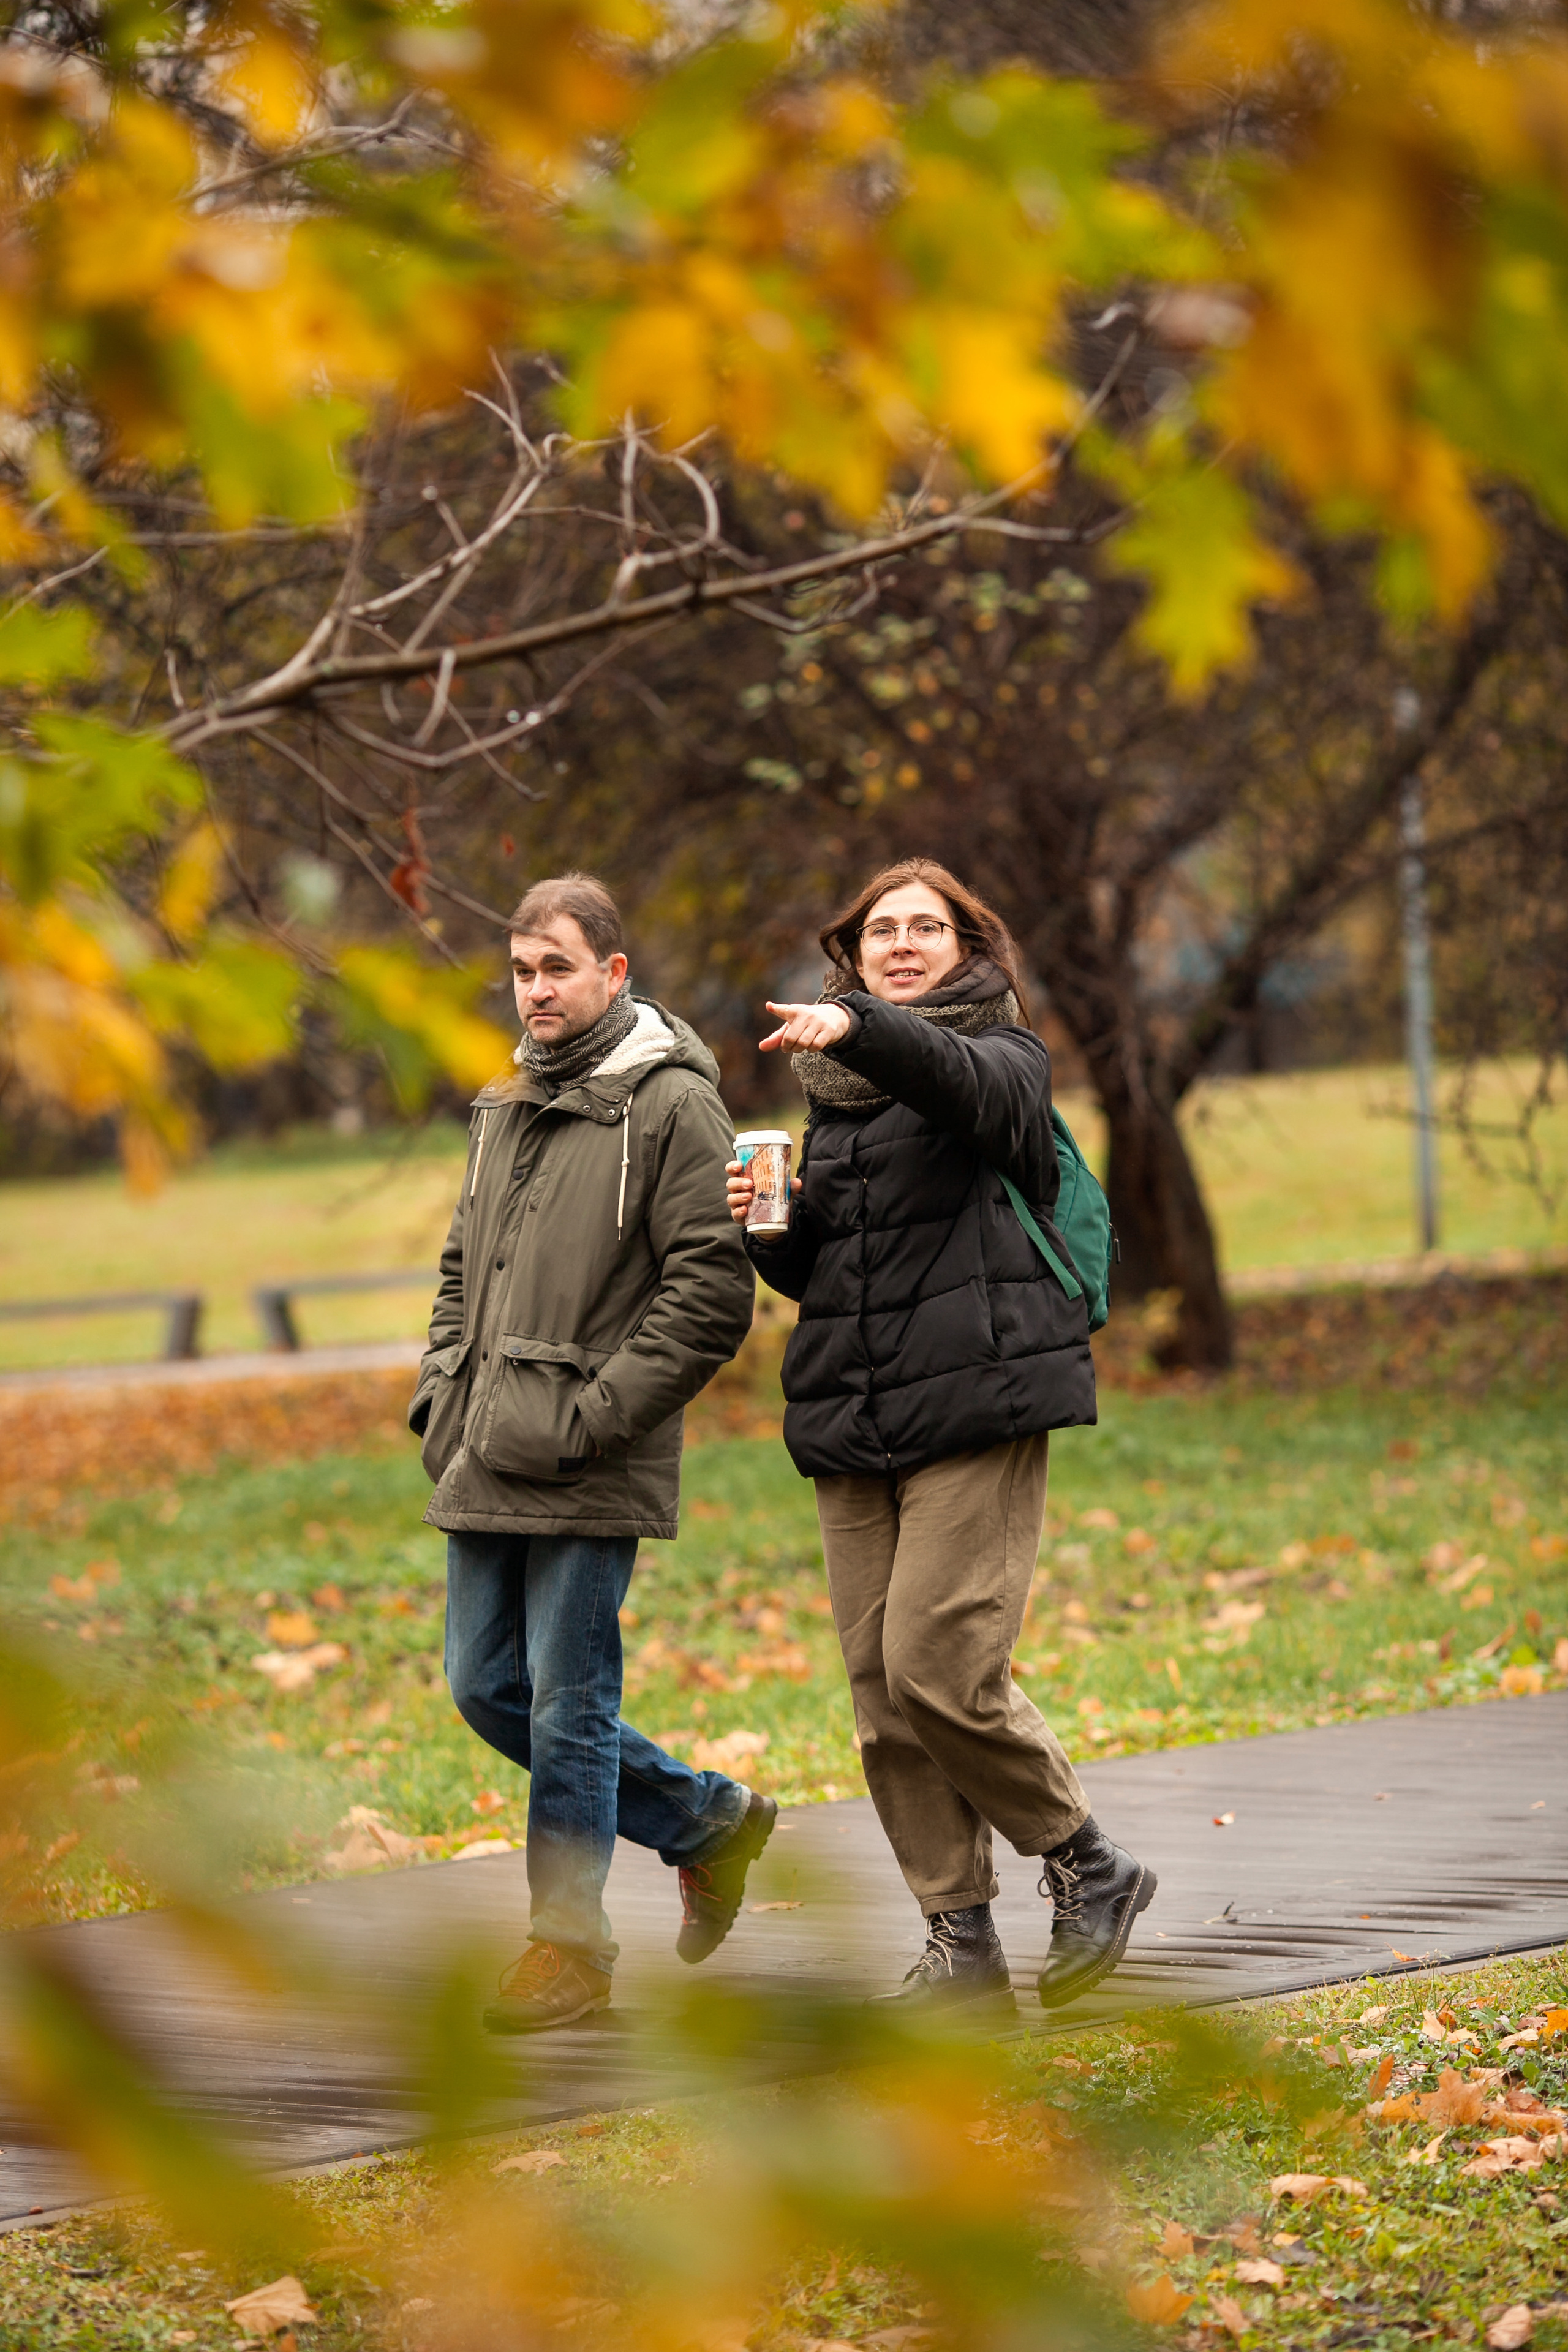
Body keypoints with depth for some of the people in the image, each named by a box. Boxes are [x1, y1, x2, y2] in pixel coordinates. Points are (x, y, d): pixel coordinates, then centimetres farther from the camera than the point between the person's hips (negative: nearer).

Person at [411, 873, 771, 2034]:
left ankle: (571, 1939, 7)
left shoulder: (671, 1105, -8)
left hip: (592, 1472, -8)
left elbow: (710, 1293, -13)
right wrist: (441, 1394, 10)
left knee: (569, 1700, -3)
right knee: (489, 1687, 10)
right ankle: (706, 1819, 24)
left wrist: (591, 1416, -16)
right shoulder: (506, 1108, 16)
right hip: (487, 1463, 8)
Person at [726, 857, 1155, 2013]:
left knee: (940, 1670, -16)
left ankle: (1089, 1867, 3)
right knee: (883, 1693, 3)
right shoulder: (837, 1091, 19)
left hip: (978, 1407, -7)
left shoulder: (1005, 1056, 1)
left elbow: (967, 1083, -26)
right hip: (854, 1423, 7)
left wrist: (859, 1027, -44)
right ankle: (962, 1940, 10)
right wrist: (767, 1227, 2)